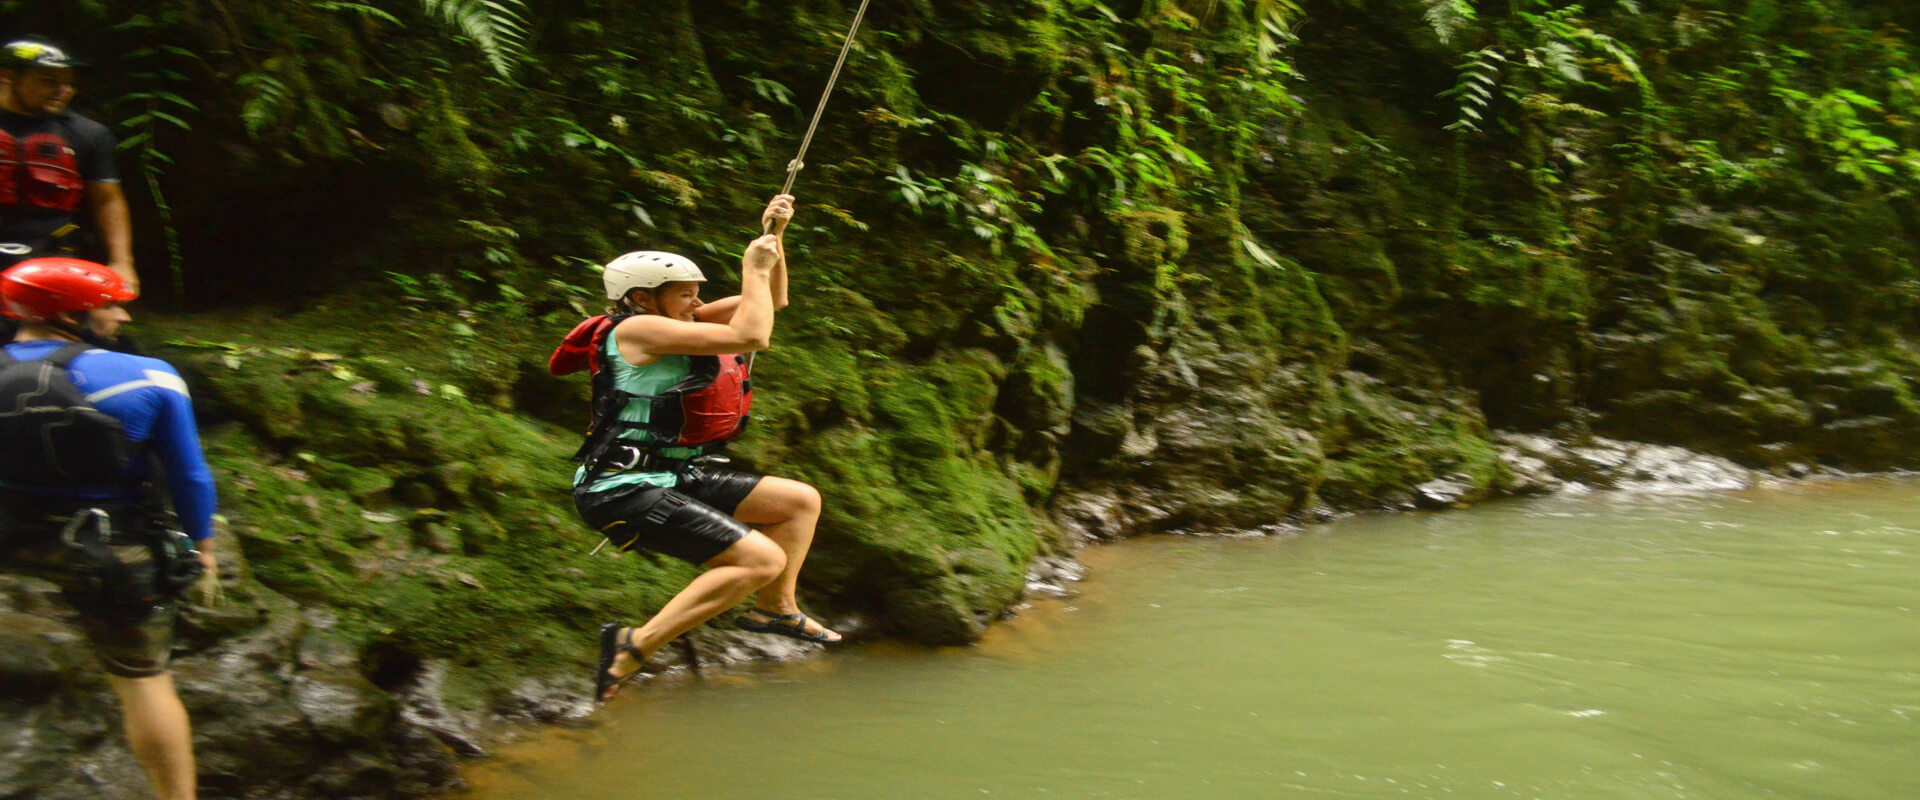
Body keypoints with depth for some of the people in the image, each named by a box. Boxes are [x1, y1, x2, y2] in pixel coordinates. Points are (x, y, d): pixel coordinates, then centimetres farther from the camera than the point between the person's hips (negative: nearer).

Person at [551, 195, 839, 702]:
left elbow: (771, 301, 19)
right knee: (762, 559, -21)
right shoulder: (639, 328, -15)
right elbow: (751, 336, -22)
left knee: (802, 501, 11)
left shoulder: (671, 321, 13)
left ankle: (776, 609, 24)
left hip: (672, 478, 10)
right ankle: (634, 647, -17)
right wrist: (754, 268, -10)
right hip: (626, 490, -10)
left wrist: (773, 236, 8)